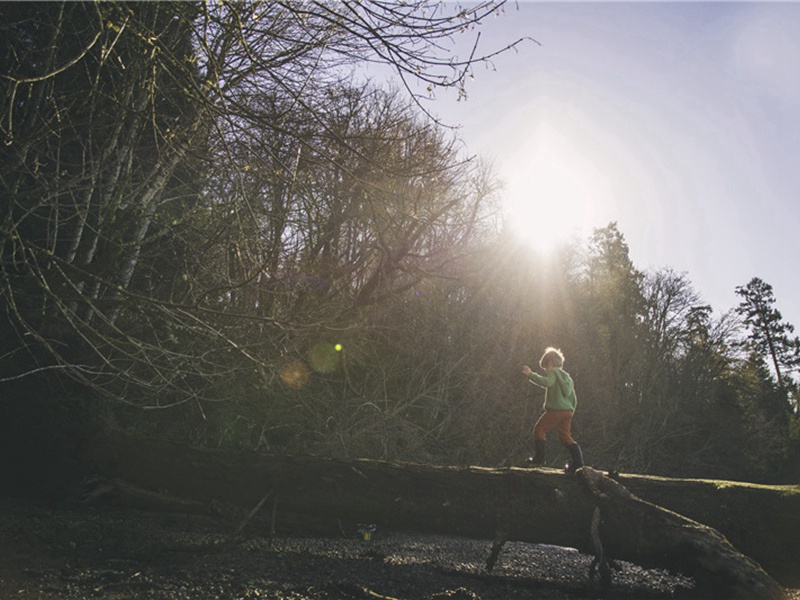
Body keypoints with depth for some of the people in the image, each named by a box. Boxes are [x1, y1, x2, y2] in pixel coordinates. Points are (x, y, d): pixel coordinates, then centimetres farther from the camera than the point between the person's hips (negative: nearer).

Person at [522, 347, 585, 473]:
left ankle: (540, 457, -1)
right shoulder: (567, 377, 23)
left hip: (555, 409, -8)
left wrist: (530, 375, -23)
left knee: (539, 429, 2)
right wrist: (570, 412, 31)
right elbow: (573, 398, 25)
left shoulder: (553, 373, -3)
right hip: (568, 410, 8)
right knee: (565, 436, 10)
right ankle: (578, 461, 1)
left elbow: (546, 382, -26)